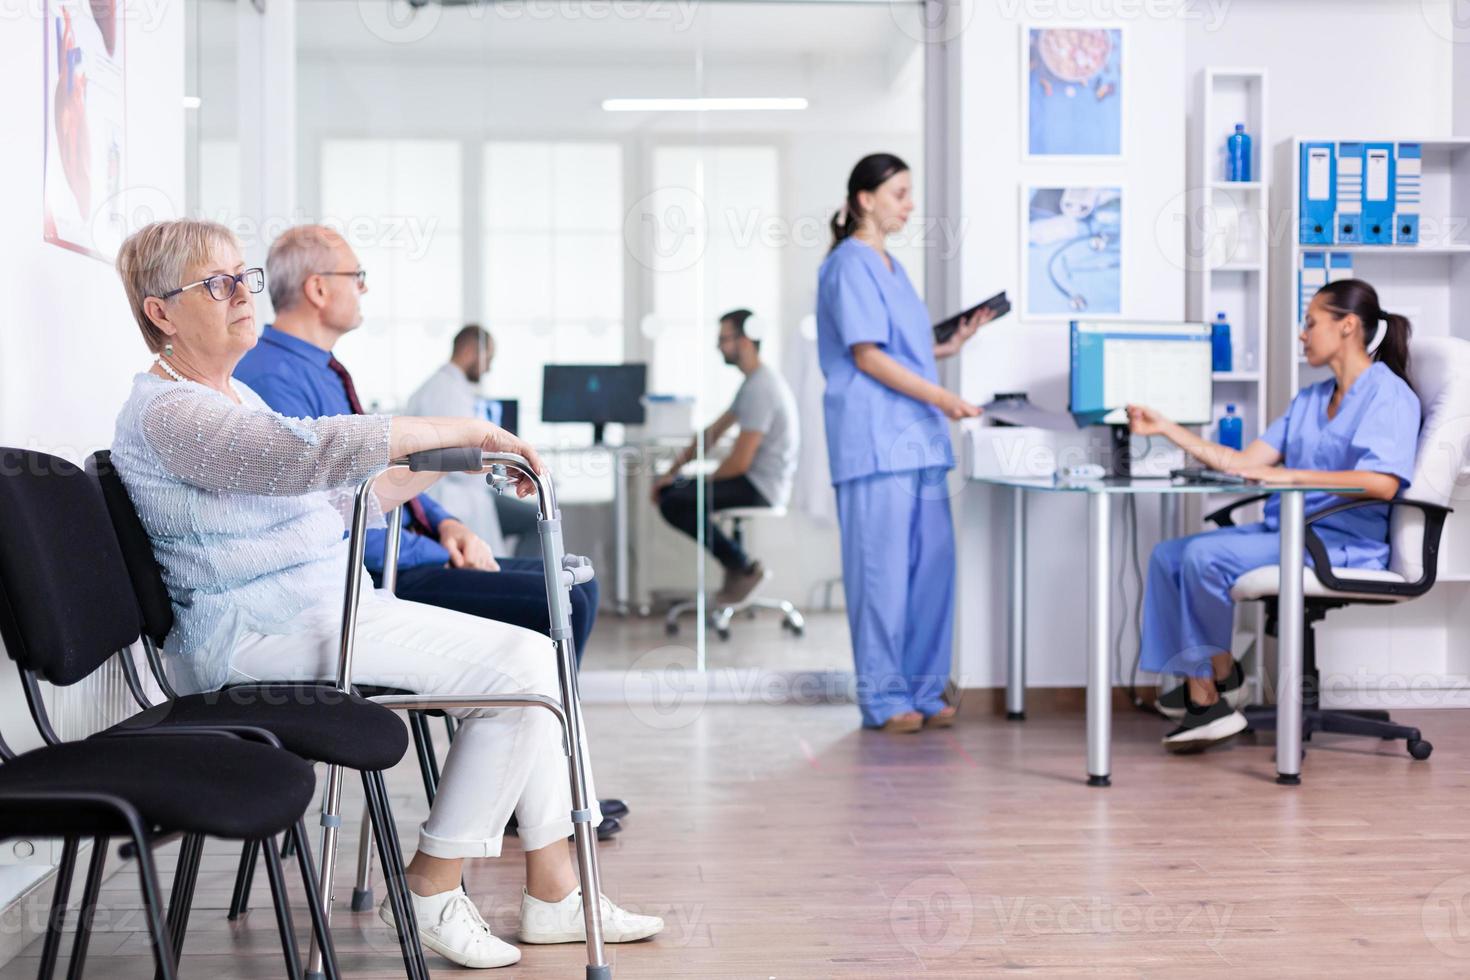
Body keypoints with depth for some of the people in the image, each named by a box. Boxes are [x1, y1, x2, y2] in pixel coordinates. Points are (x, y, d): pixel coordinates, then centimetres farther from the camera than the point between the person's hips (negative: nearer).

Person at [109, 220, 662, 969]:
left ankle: (553, 894, 3)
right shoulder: (166, 413, -13)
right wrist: (463, 430, -25)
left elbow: (333, 499, 25)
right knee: (521, 665, -16)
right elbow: (308, 452, -29)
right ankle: (432, 890, -4)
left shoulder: (232, 395, 20)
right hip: (259, 636, -10)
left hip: (329, 608, 10)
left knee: (528, 657, -1)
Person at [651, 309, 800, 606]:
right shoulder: (755, 381, 14)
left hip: (761, 488, -11)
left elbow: (740, 462, -22)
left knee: (674, 503, -19)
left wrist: (704, 482, -4)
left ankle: (744, 567, -8)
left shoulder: (761, 388, -20)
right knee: (669, 491, 11)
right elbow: (713, 431, 18)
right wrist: (674, 469, 10)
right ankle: (737, 564, 8)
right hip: (757, 482, 11)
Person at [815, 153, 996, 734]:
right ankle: (883, 698, 2)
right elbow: (866, 356, -13)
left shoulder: (891, 267, 20)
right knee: (883, 570, -5)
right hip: (875, 439, -9)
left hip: (917, 436, 9)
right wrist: (938, 396, -17)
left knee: (932, 566, 8)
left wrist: (953, 346, 10)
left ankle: (923, 691, 16)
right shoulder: (849, 265, -7)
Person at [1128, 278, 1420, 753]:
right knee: (1168, 556, -6)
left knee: (1205, 555, -25)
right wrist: (1164, 427, 10)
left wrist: (1288, 474, -25)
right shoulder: (1309, 399, 19)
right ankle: (1201, 697, -14)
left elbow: (1381, 483, -24)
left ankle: (1218, 677, -5)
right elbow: (1243, 463, 13)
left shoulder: (1388, 394, -7)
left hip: (1341, 541, -9)